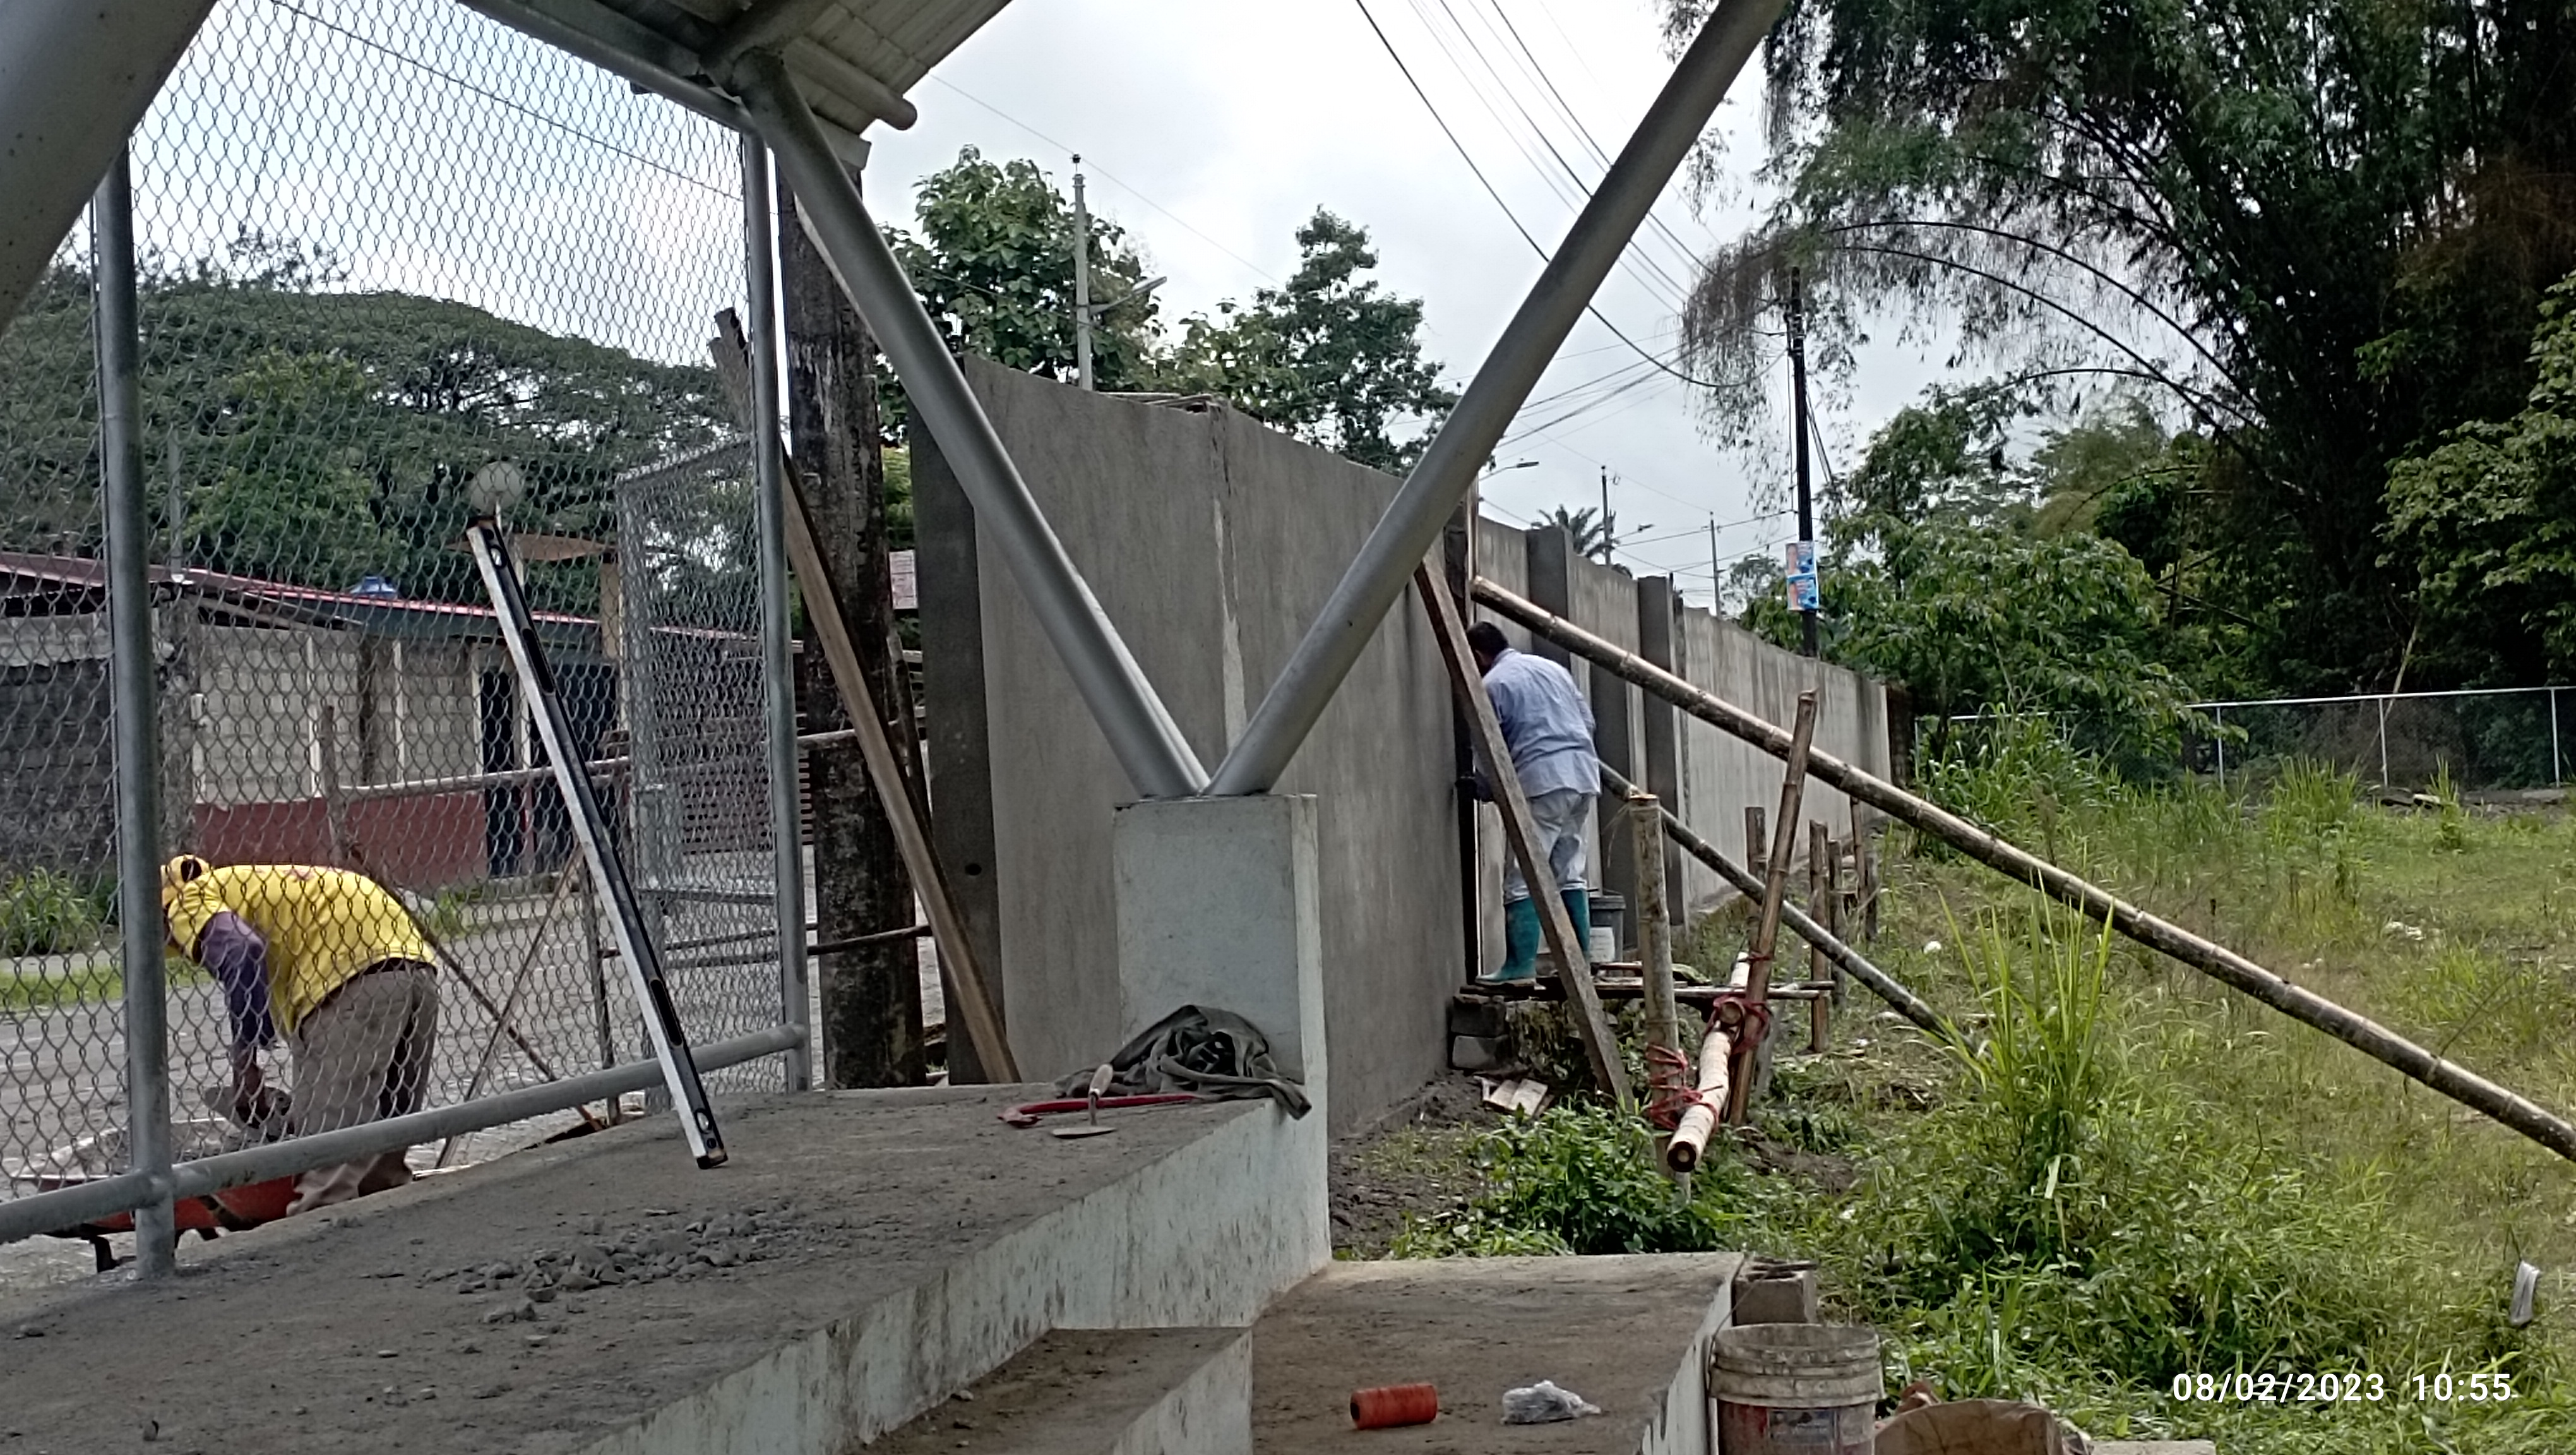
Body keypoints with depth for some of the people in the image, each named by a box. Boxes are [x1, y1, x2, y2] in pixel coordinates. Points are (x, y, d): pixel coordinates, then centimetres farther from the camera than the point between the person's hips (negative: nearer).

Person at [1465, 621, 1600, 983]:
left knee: (1523, 878, -6)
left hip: (1541, 779, -7)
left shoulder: (1492, 685, 0)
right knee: (1569, 873, 13)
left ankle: (1521, 964, -11)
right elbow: (1587, 719, 22)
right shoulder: (1552, 668, 21)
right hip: (1584, 775, 7)